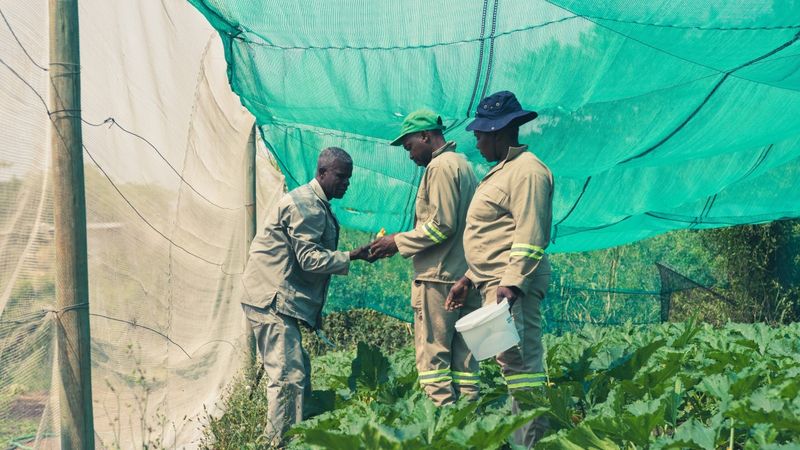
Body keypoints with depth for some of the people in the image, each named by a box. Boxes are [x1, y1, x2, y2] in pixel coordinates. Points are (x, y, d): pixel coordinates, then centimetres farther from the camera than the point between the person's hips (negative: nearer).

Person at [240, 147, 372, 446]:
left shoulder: (317, 206, 19)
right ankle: (282, 442, -12)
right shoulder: (305, 205, -14)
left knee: (297, 372, 14)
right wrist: (353, 257, -20)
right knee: (288, 376, -13)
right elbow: (310, 258, -20)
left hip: (281, 301, 11)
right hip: (272, 300, -11)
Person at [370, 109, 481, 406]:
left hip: (439, 276, -9)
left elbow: (442, 225, -17)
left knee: (433, 355, -7)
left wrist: (399, 242, -7)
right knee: (463, 355, 8)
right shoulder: (463, 165, 20)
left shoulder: (440, 166, -9)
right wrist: (401, 244, 16)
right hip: (466, 278, 9)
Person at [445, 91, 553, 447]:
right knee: (514, 363, 8)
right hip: (495, 283, 10)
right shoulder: (503, 171, 23)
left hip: (513, 284, -10)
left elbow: (530, 236, -19)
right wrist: (469, 279, 25)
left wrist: (512, 283, -26)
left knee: (520, 362, -13)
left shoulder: (527, 170, -9)